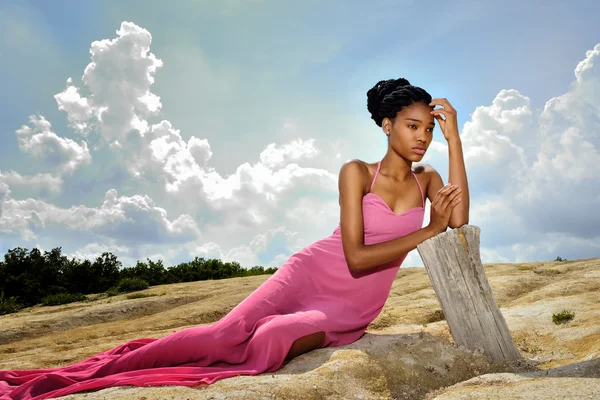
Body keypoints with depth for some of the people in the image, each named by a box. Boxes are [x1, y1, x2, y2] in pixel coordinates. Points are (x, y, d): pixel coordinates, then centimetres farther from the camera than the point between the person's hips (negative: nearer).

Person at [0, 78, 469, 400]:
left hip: (350, 310, 1)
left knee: (270, 339, -28)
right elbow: (357, 258, -12)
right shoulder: (357, 172, -3)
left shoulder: (428, 180, 9)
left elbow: (459, 225, -14)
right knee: (224, 333, -22)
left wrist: (454, 137, -13)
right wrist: (428, 231, -12)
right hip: (313, 273, -1)